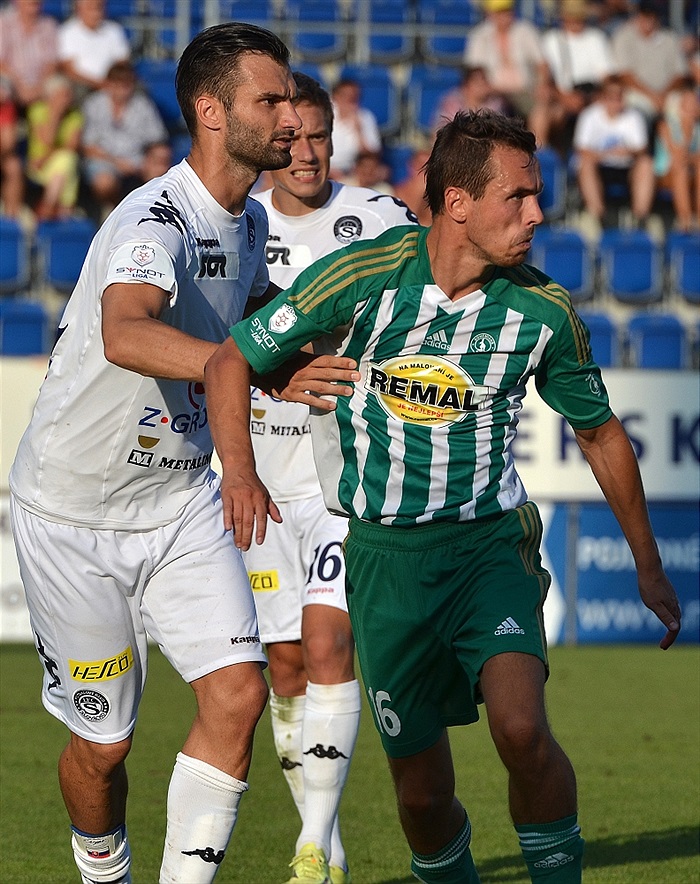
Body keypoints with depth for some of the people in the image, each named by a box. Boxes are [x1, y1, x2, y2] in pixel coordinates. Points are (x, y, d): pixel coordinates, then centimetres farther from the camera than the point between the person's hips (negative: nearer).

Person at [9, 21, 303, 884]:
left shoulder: (249, 220, 2)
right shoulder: (154, 221, -27)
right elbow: (126, 334, -50)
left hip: (181, 502, 7)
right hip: (72, 515, -7)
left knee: (238, 692, -11)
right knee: (102, 739, 5)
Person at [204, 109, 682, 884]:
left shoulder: (545, 312, -6)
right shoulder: (360, 276, -11)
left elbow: (600, 432, 11)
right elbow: (232, 359, -2)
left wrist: (647, 564, 17)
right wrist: (239, 471, -18)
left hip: (489, 541, 0)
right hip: (383, 552, 0)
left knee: (520, 726, -27)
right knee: (421, 791, 3)